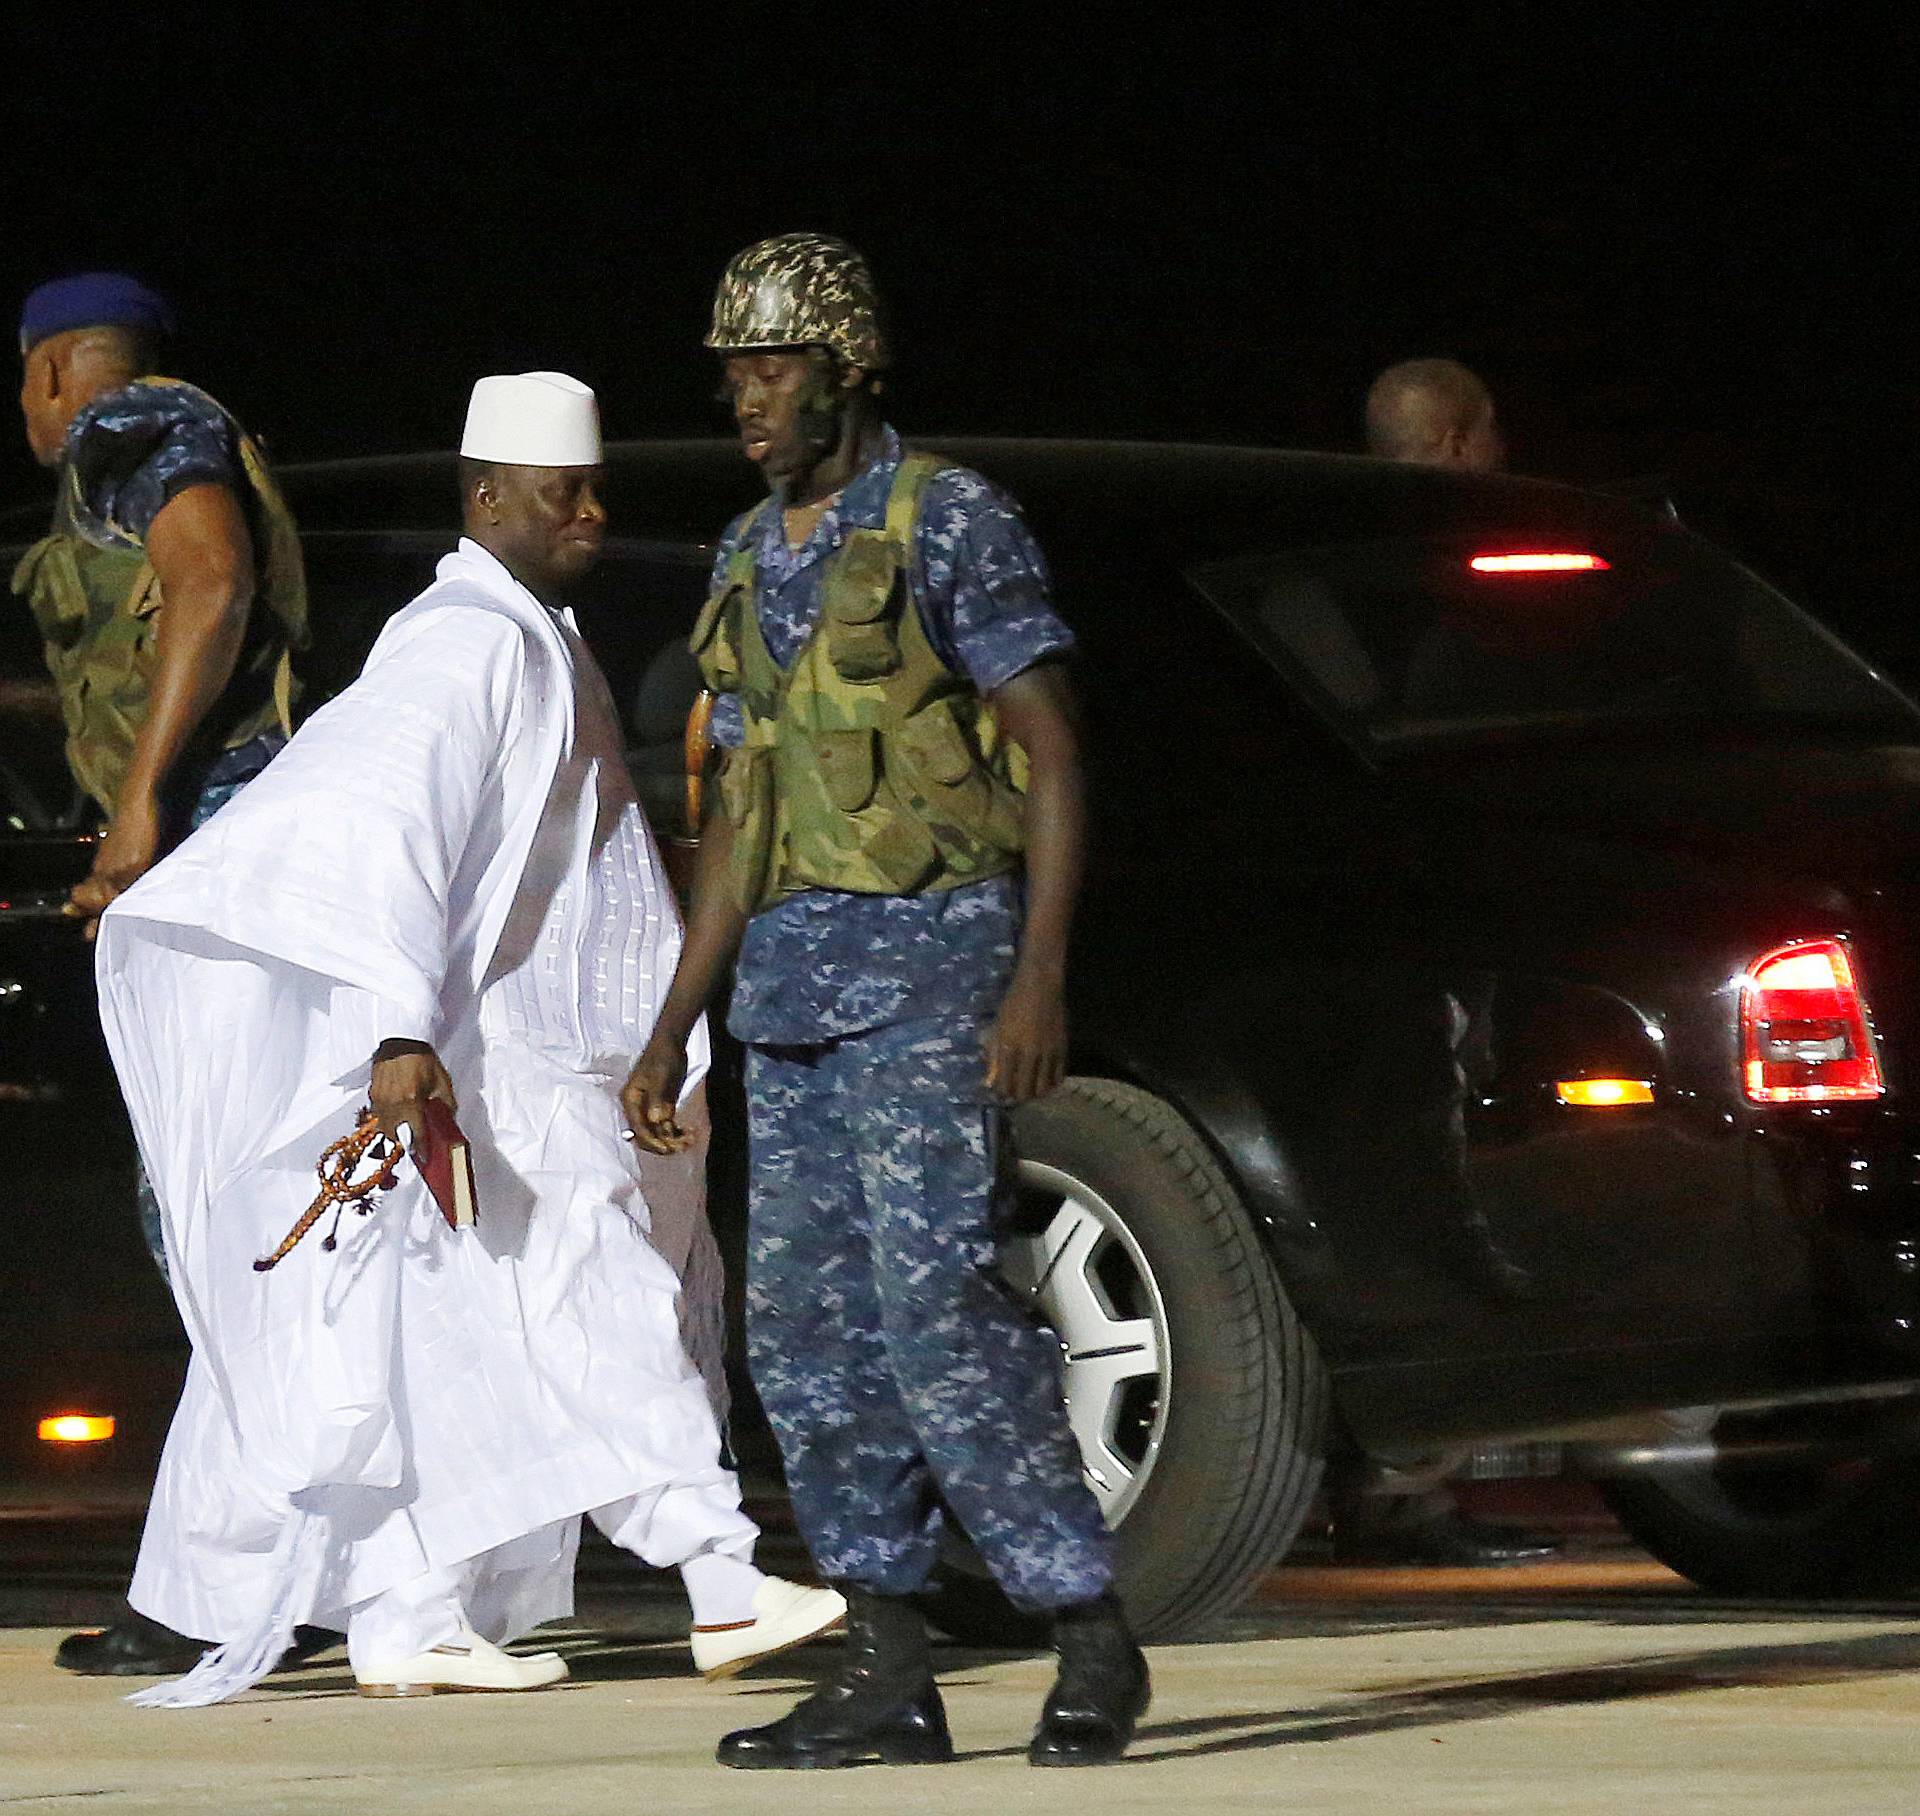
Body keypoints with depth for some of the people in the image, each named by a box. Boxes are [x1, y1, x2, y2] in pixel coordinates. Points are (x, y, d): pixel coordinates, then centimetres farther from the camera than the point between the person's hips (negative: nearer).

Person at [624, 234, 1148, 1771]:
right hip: (794, 976, 8)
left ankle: (1092, 1640, -7)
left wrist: (1039, 978, -19)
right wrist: (676, 1026, 18)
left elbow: (1052, 754, -9)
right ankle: (889, 1674, 7)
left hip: (928, 964, -8)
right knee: (808, 1326, 3)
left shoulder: (949, 521, -5)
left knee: (936, 1306, -15)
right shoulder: (750, 561, 17)